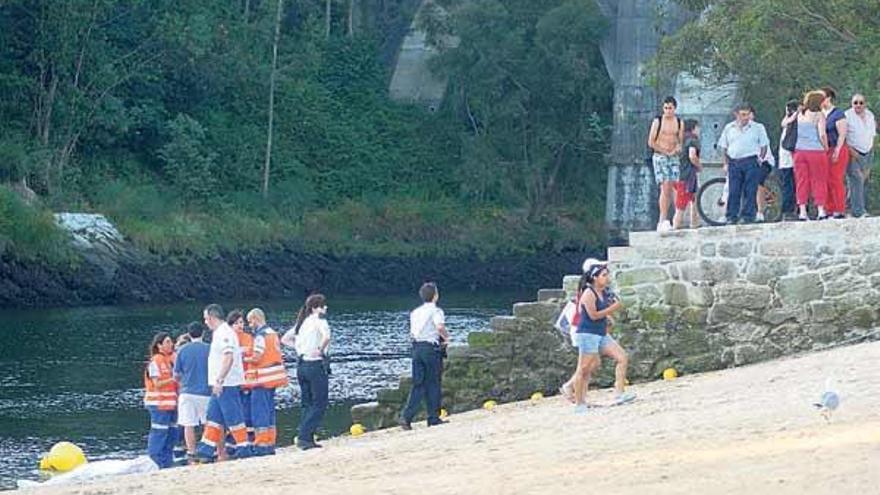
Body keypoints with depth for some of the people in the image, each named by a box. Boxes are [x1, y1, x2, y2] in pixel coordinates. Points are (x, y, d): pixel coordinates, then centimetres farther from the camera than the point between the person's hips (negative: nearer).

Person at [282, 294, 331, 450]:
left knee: (308, 404, 15)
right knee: (320, 403, -1)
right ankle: (304, 437, -9)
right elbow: (326, 336, -30)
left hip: (301, 365, 8)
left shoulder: (302, 322, 13)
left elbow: (285, 339, 21)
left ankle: (307, 439, 13)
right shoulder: (318, 320, -10)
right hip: (315, 365, -8)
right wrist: (320, 350, -14)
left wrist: (299, 347, 13)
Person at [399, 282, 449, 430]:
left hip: (416, 348, 6)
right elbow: (440, 327, -25)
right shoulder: (435, 311, -7)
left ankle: (406, 417, -6)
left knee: (418, 384, 6)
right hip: (431, 348, -6)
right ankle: (434, 418, 11)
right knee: (433, 384, 5)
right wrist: (446, 337, -4)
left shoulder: (415, 312, 14)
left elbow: (412, 333, 12)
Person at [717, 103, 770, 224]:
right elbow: (723, 147, 15)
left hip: (751, 162, -2)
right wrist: (725, 163, 6)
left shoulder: (758, 128, 7)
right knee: (733, 192, -3)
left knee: (750, 191, -5)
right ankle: (731, 217, -1)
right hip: (733, 163, 2)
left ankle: (748, 217, -3)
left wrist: (760, 159, -1)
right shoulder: (729, 128, 12)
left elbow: (764, 146, 10)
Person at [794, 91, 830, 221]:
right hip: (816, 151, -4)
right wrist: (826, 148, 1)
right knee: (819, 181, 4)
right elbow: (822, 134, -13)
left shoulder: (800, 115, 9)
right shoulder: (819, 115, -6)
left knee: (801, 181, 6)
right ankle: (821, 210, 2)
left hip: (799, 151, 4)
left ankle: (802, 211, 2)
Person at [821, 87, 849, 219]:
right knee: (825, 181, 5)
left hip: (836, 150, -7)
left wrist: (837, 151, -17)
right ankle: (829, 210, 9)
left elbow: (842, 135, -11)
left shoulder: (838, 114, -6)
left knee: (835, 180, -8)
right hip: (823, 152, 7)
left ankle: (840, 211, -6)